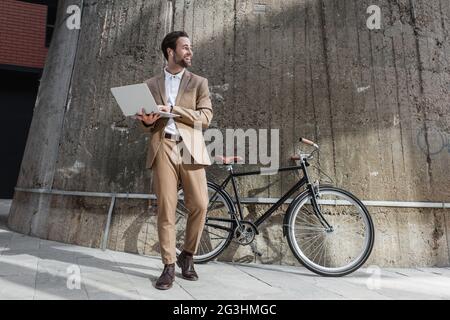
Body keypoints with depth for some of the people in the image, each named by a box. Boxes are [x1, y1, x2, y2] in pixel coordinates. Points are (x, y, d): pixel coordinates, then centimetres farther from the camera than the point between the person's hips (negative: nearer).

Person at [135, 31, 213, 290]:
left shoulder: (199, 82, 14)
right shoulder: (151, 84, 18)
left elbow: (206, 117, 0)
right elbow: (147, 125, 19)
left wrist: (173, 109, -9)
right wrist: (147, 121, -5)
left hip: (190, 149, 0)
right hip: (163, 149, 1)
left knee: (199, 205, -7)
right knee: (166, 208, -4)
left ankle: (187, 256, 17)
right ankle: (169, 266, 8)